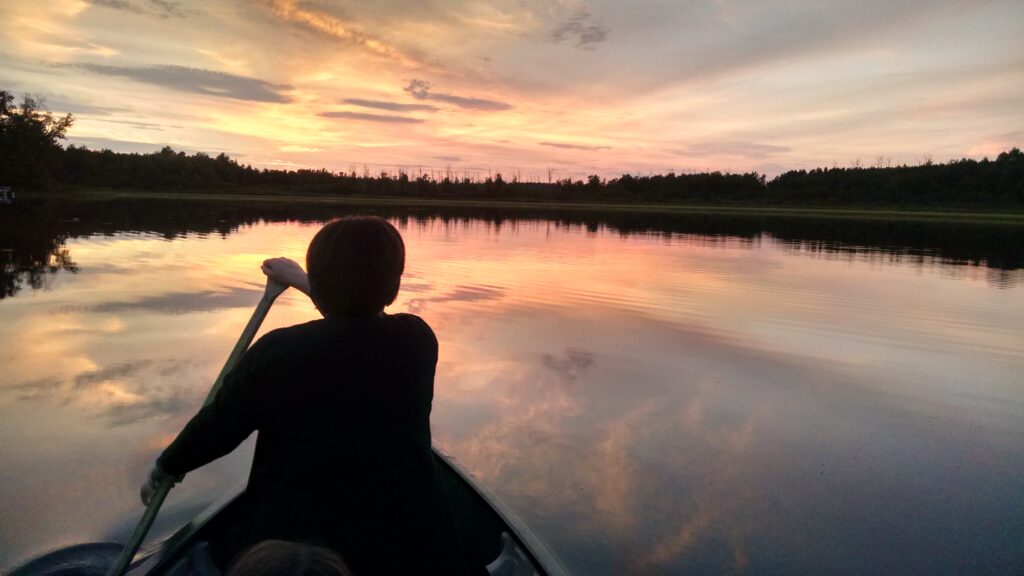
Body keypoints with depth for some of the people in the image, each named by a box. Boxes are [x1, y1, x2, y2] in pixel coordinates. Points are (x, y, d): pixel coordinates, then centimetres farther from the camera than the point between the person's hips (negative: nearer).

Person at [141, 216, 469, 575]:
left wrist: (165, 469, 16)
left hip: (301, 540, -2)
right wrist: (303, 282, 23)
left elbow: (218, 425, -5)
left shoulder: (278, 353, -20)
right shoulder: (418, 339, -11)